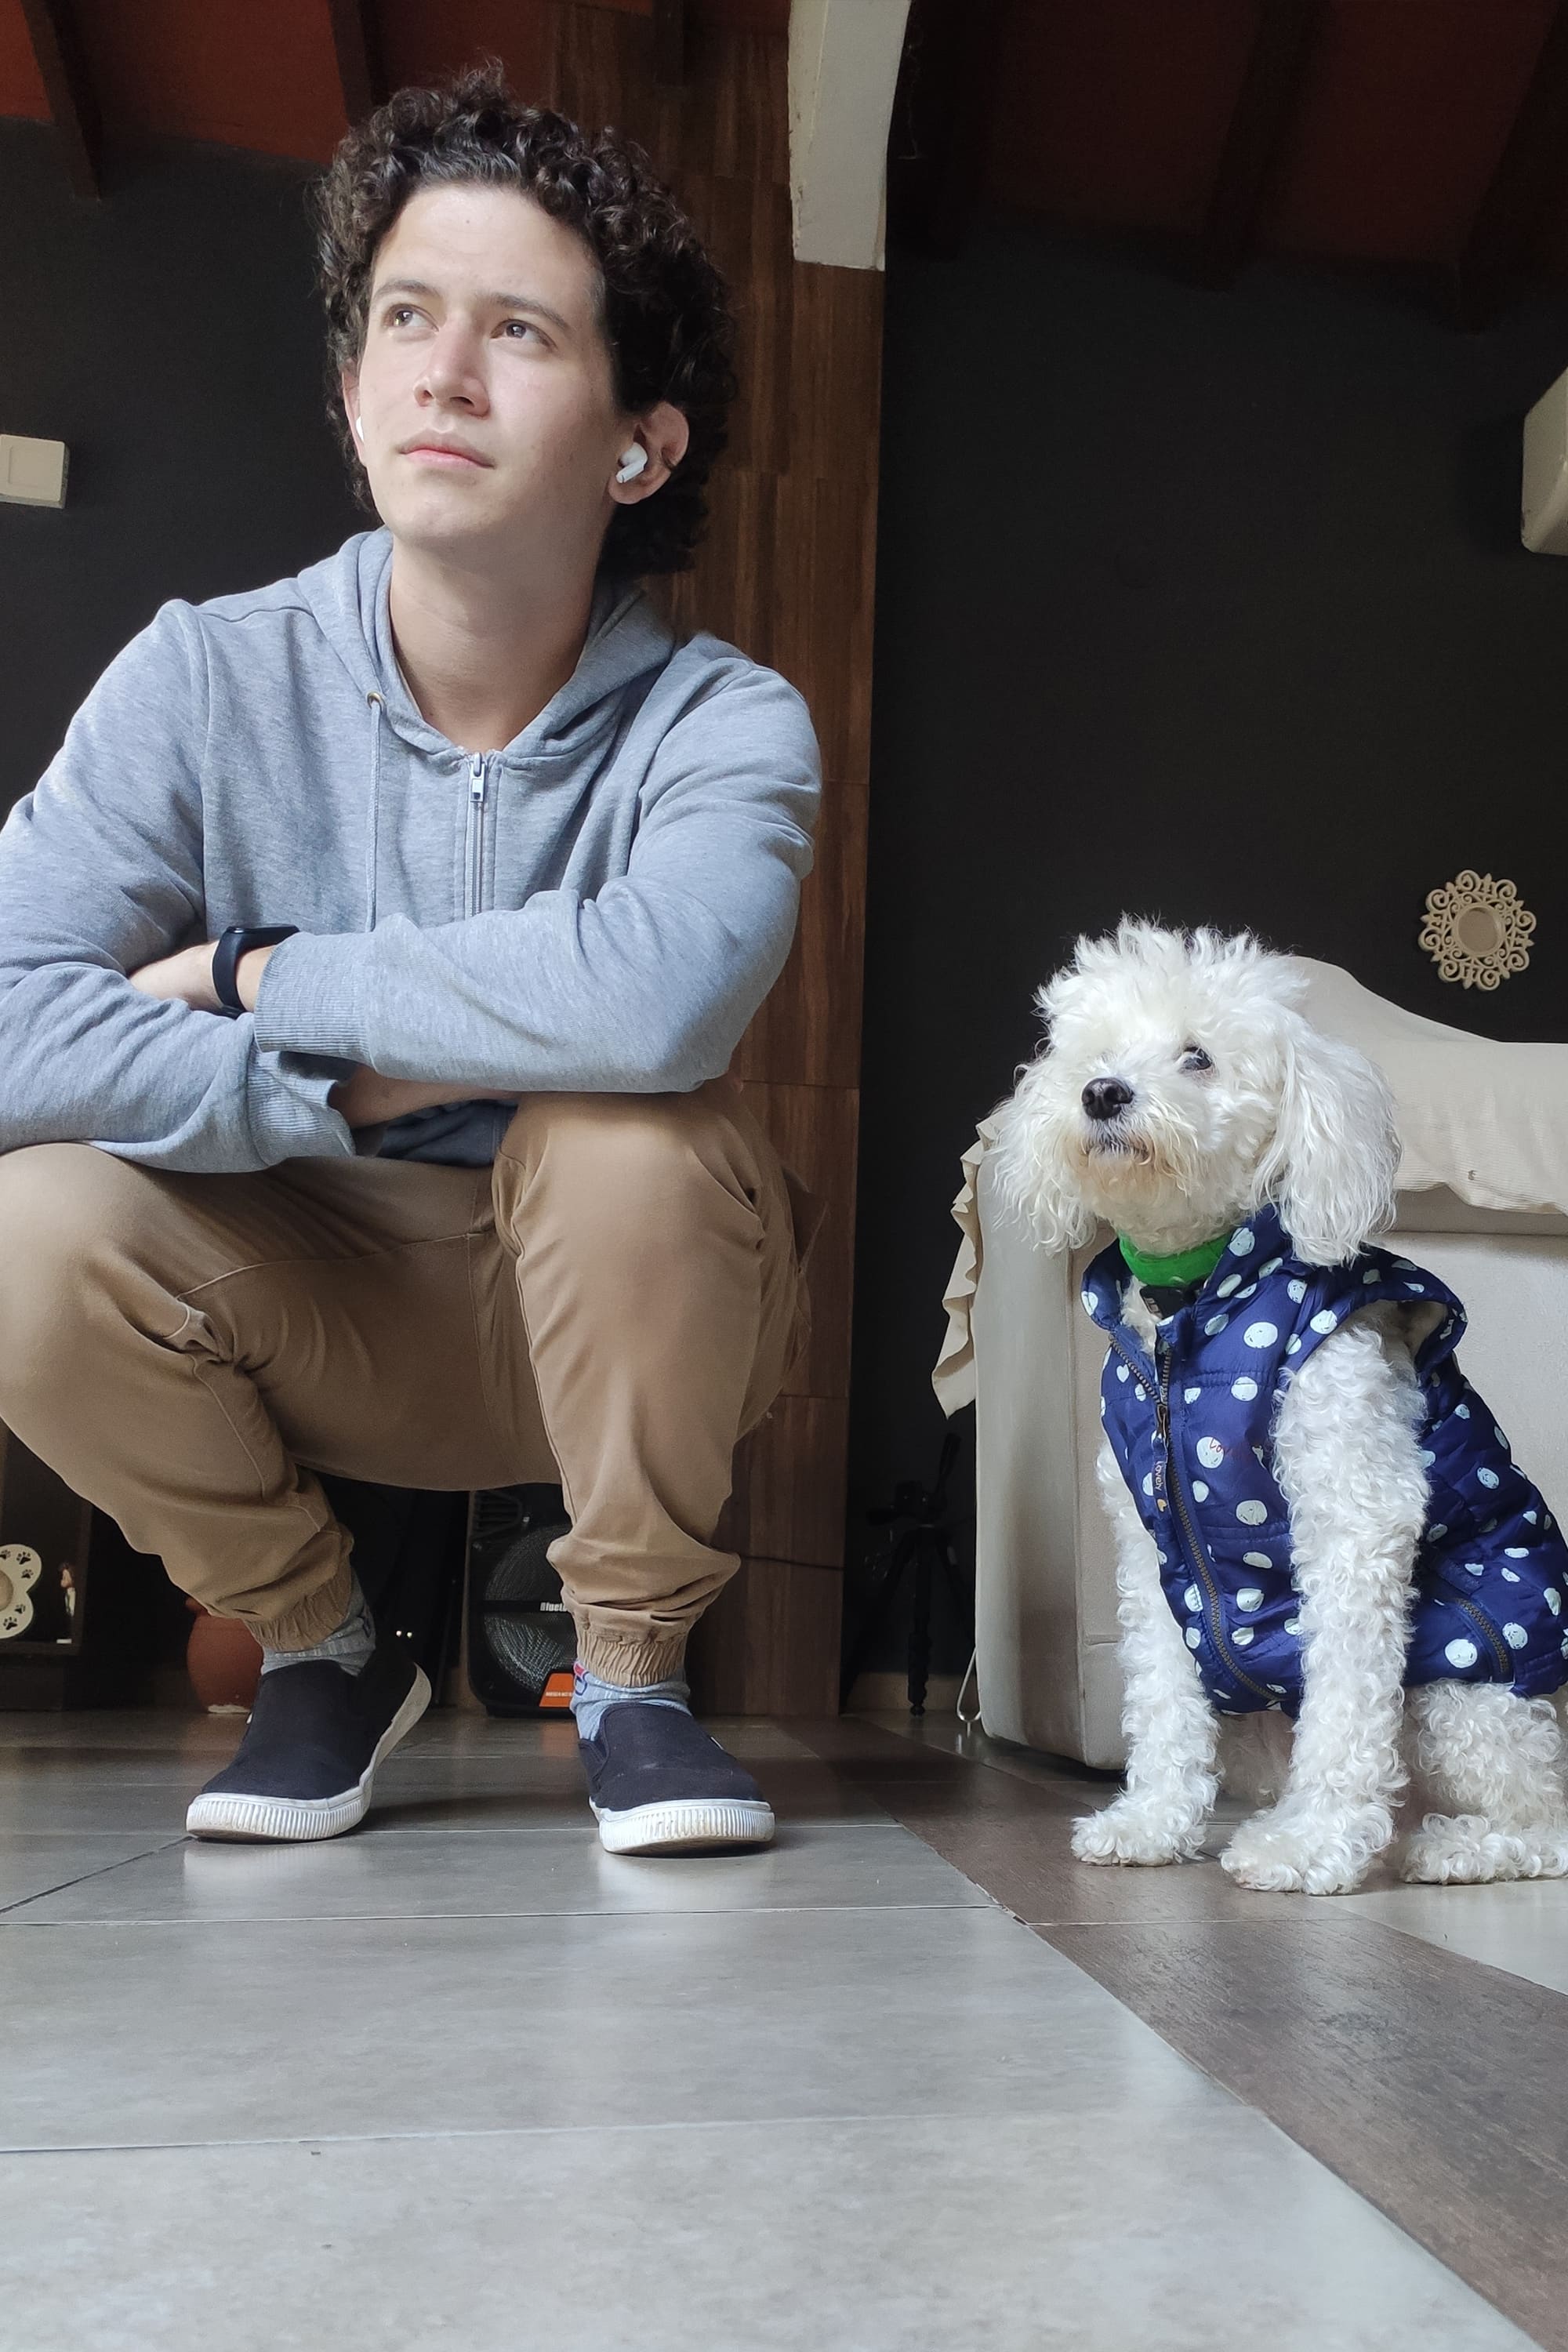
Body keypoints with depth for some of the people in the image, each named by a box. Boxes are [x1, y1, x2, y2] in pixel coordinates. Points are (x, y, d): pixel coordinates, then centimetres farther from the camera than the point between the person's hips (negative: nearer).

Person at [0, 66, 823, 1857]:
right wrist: (387, 1078, -28)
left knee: (640, 1136, -32)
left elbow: (657, 997, -40)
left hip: (616, 1310, -2)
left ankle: (630, 1666, -6)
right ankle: (318, 1647, 5)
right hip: (321, 1318, 2)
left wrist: (259, 976, -27)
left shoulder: (721, 725, -17)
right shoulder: (210, 680, -11)